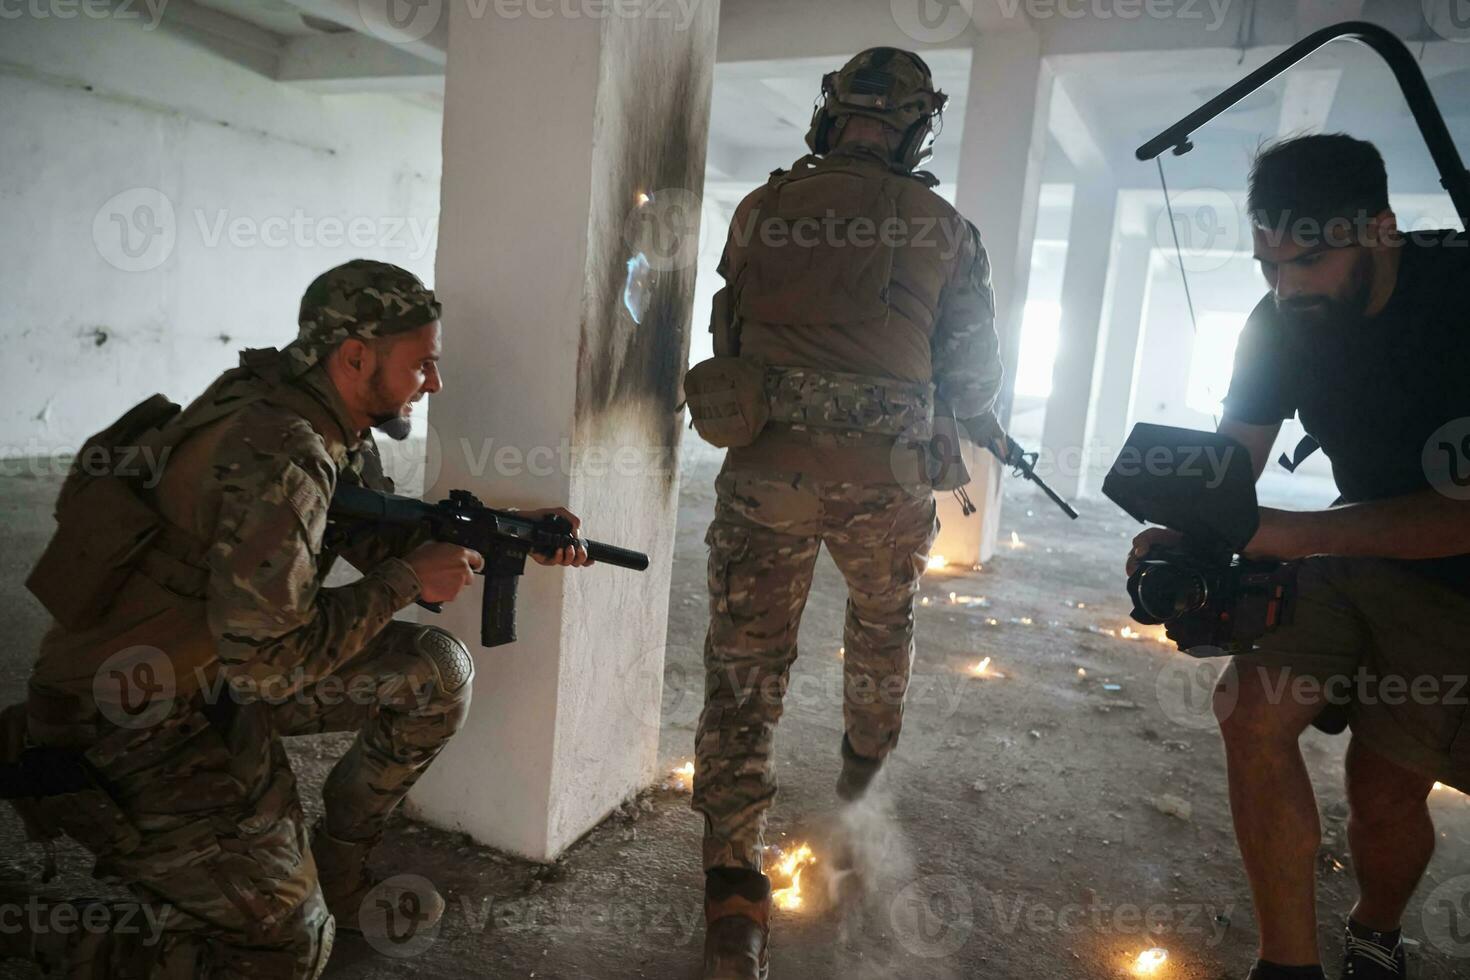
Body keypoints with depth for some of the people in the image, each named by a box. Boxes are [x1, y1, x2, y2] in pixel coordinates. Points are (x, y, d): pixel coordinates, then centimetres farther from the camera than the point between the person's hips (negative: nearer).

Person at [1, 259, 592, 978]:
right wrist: (407, 583, -18)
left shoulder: (335, 427, -2)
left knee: (437, 673, 2)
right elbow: (266, 665, -27)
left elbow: (389, 541, 9)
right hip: (132, 725, -9)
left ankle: (334, 872, 18)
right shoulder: (280, 457, -30)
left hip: (219, 669, 9)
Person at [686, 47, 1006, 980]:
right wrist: (978, 423, 29)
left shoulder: (763, 206, 5)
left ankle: (733, 885, 2)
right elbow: (971, 372, 8)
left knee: (745, 667, 4)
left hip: (766, 466, 0)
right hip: (886, 476, 1)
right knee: (883, 625, 28)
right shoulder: (946, 229, 3)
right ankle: (866, 763, 52)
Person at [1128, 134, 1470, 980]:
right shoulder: (1281, 324, -8)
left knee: (1384, 785, -4)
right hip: (1363, 549, 5)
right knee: (1253, 705, -14)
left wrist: (1294, 533, -34)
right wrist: (1183, 535, -25)